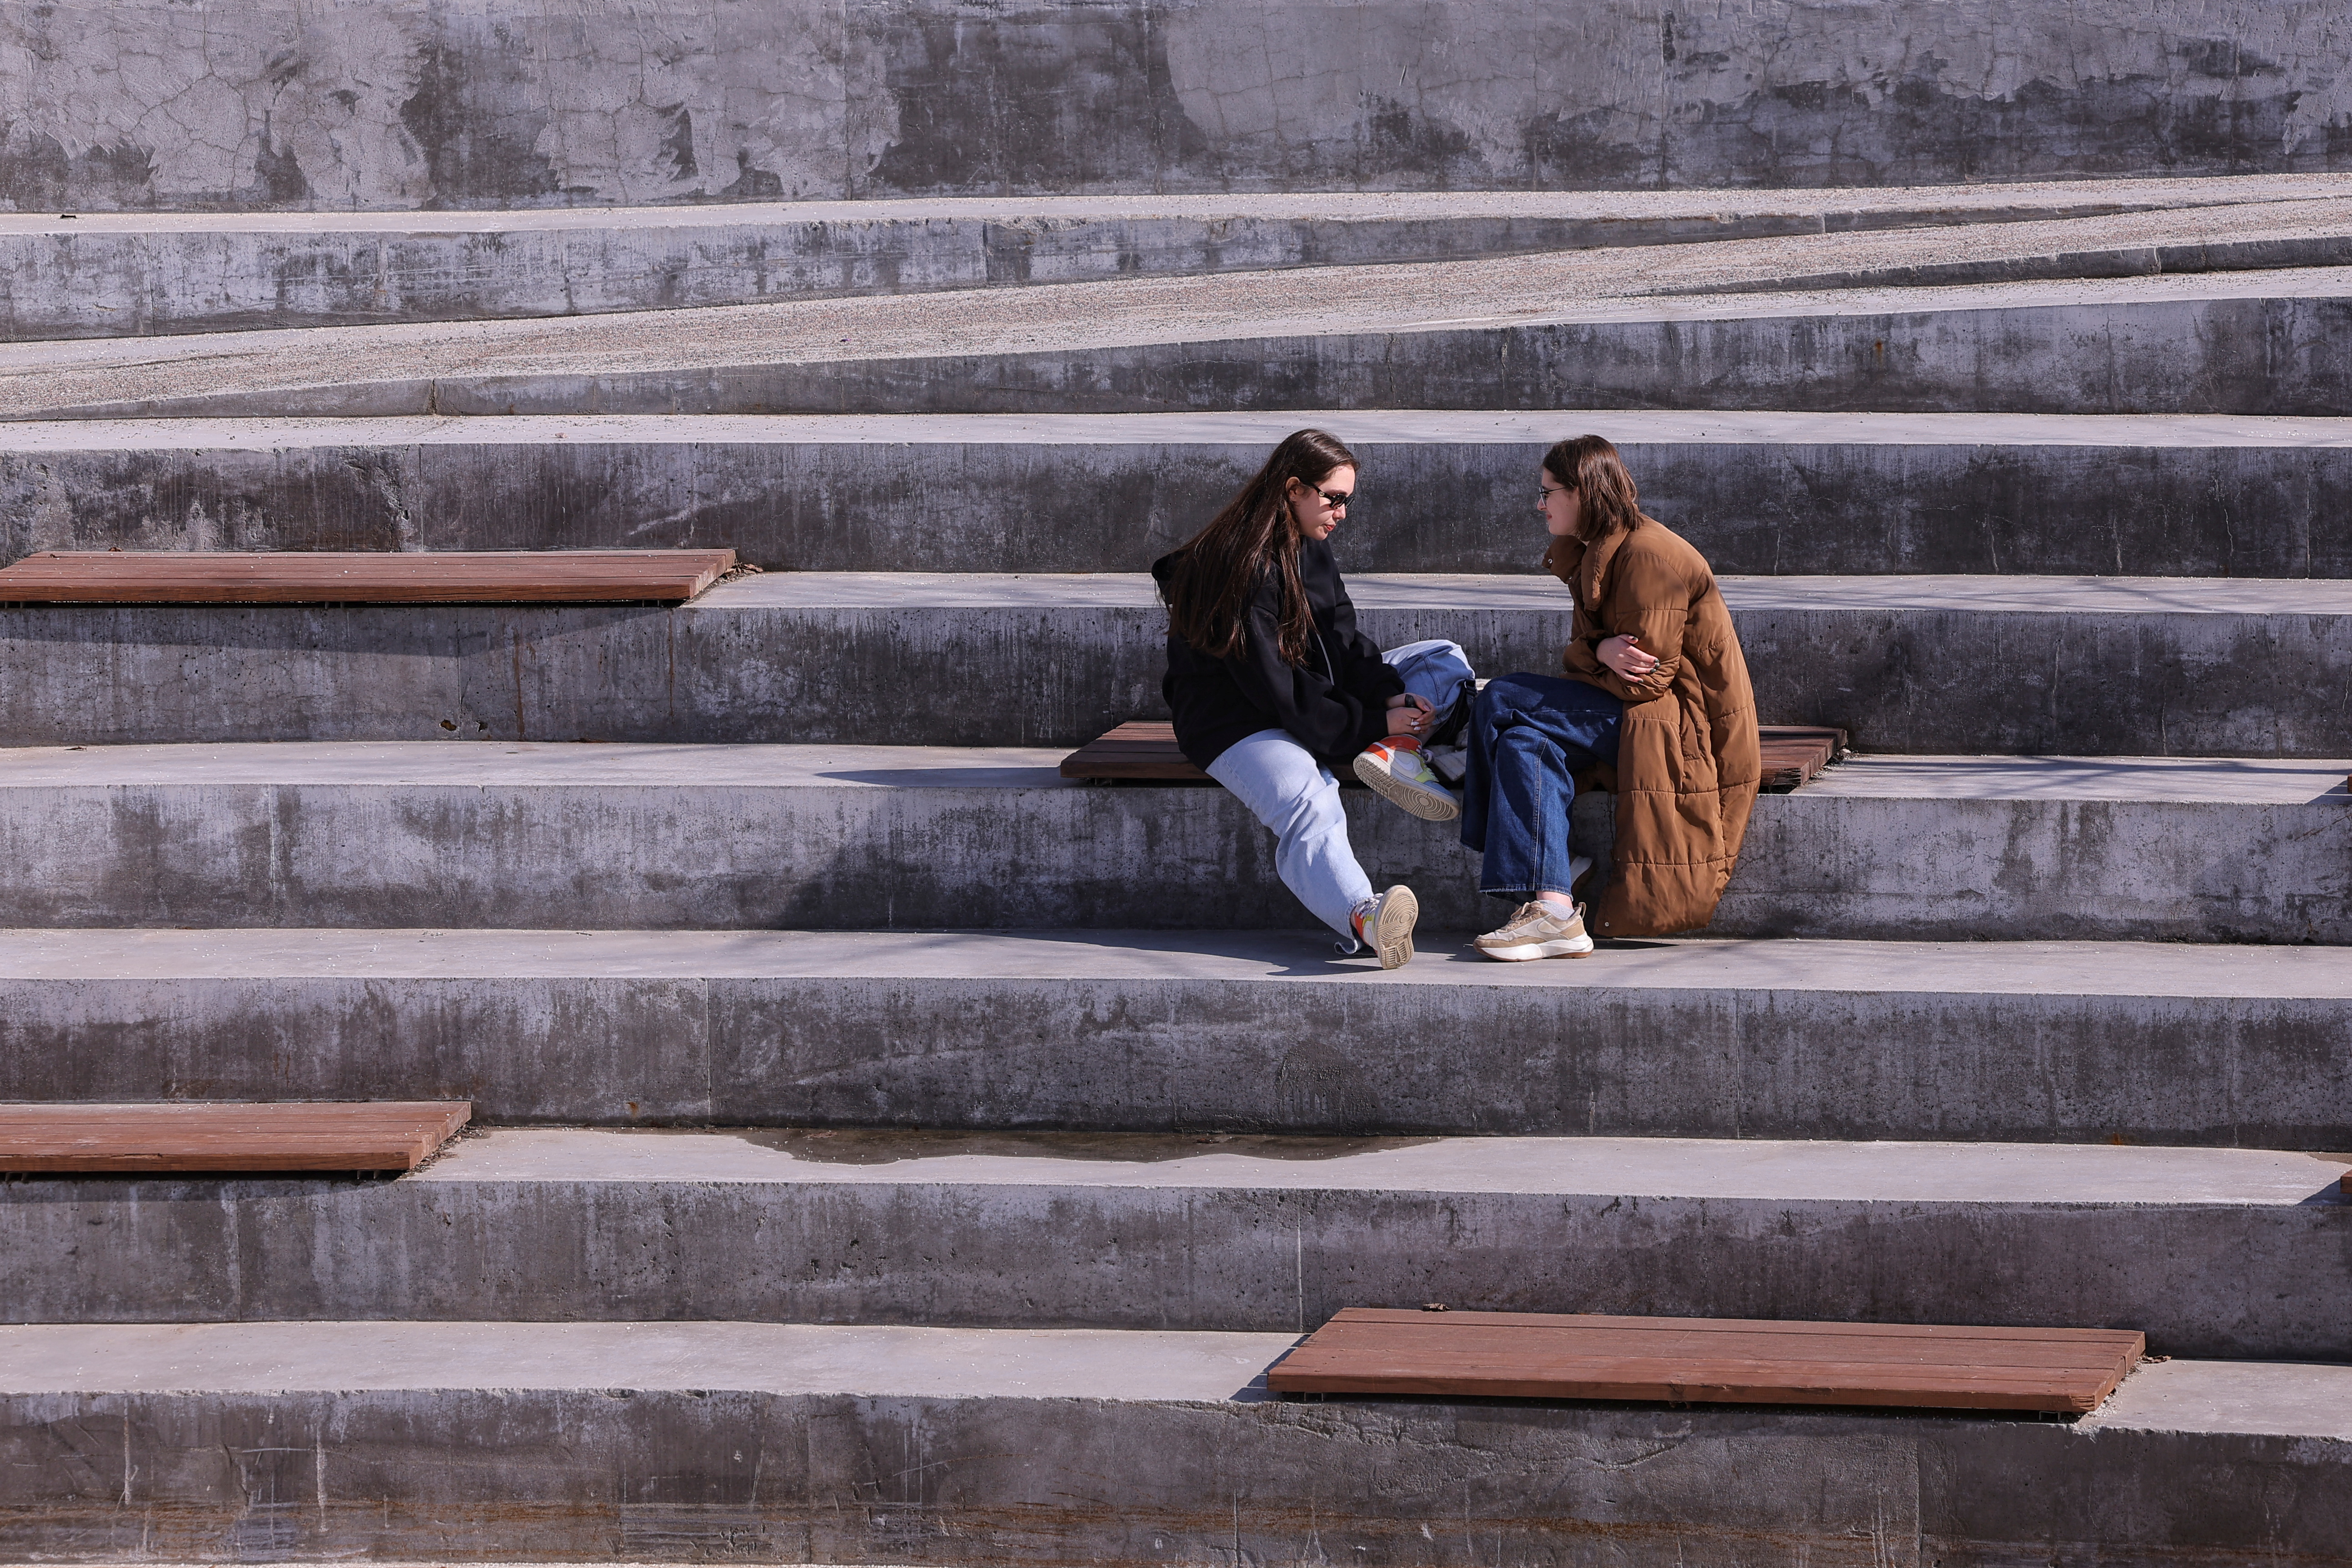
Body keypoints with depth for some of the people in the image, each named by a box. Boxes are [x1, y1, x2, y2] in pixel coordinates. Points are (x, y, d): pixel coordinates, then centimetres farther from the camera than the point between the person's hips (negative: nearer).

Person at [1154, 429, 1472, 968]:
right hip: (1238, 719, -10)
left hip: (1318, 697, 10)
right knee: (1309, 808, -39)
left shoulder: (1311, 549, 8)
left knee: (1445, 660, 6)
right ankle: (1365, 917, -67)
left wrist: (1390, 696, -14)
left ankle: (1397, 756, -25)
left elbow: (1341, 642, 7)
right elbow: (1273, 685, -24)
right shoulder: (1240, 565, -20)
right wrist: (1372, 724, -23)